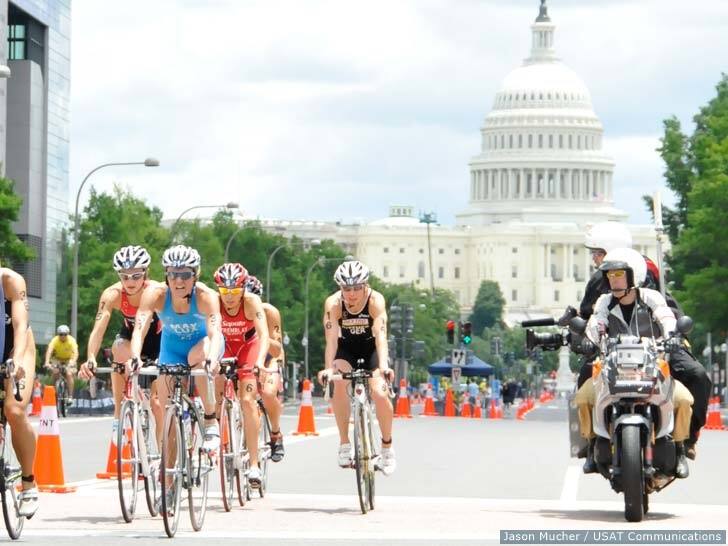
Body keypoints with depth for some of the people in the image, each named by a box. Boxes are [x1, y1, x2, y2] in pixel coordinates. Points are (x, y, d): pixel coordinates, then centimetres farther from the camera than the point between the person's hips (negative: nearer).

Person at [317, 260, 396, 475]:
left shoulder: (375, 300, -27)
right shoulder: (333, 303, -24)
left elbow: (381, 335, -37)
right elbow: (331, 338, -31)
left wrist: (383, 365, -51)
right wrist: (328, 368, -45)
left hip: (371, 348, 0)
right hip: (346, 348, 1)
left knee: (380, 393, -20)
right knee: (340, 382, -29)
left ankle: (387, 446, 2)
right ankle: (344, 443, -18)